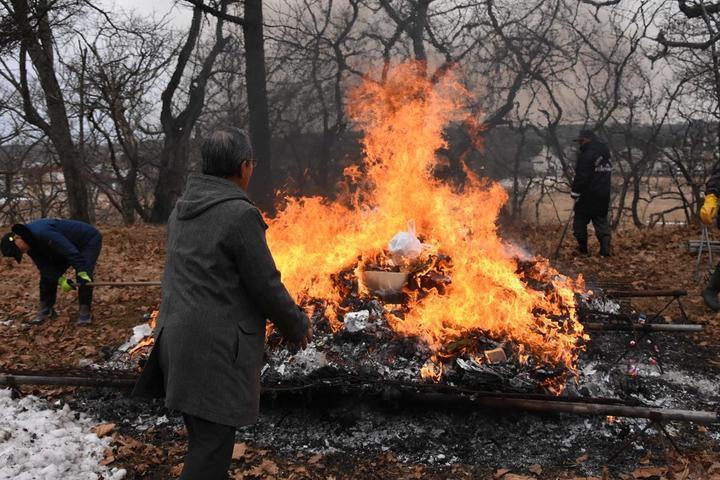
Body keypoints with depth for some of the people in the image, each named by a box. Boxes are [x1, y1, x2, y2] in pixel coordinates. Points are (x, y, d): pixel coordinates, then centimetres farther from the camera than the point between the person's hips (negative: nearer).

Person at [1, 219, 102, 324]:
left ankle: (85, 311, -8)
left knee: (84, 277, -23)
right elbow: (44, 266, -9)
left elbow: (69, 250, -40)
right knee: (47, 275, 1)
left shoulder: (41, 232, -36)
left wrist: (82, 272, -42)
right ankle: (46, 309, 13)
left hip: (89, 240, -8)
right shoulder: (30, 246, -7)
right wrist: (60, 280, -25)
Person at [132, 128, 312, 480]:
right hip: (215, 348, -8)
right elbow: (266, 286, -14)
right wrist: (297, 326, 4)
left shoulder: (182, 208, 9)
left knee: (204, 437, 21)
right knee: (211, 447, 1)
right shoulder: (240, 214, -17)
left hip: (179, 339, 8)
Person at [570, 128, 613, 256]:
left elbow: (581, 176, -19)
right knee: (601, 221, 10)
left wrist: (575, 192, -14)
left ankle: (582, 248, 12)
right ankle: (605, 248, -1)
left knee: (580, 221, 6)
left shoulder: (586, 155, -15)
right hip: (604, 194, 8)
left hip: (588, 195, -8)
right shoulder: (605, 153, 13)